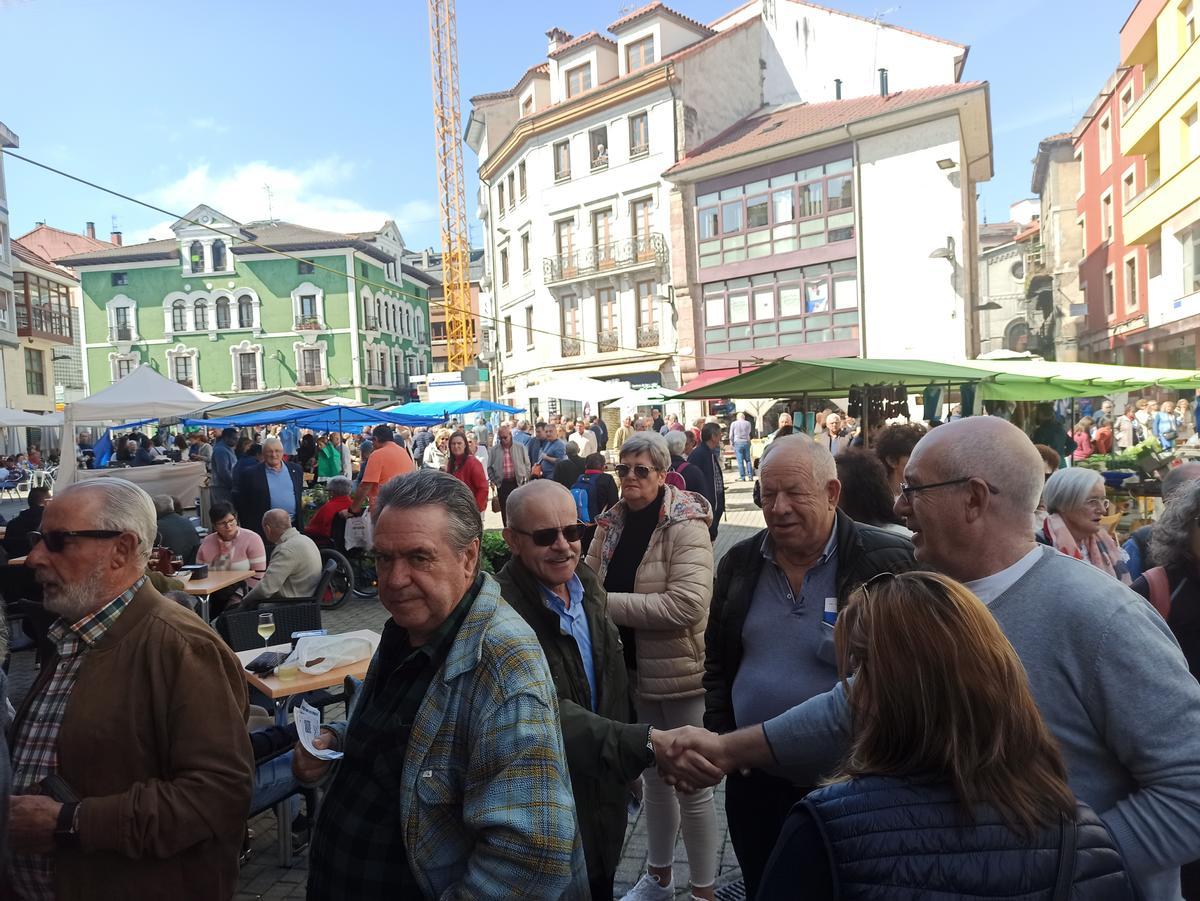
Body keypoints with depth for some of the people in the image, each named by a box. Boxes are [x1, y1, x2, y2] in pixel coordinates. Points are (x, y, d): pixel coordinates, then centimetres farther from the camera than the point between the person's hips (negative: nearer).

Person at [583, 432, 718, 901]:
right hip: (635, 670, 6)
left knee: (692, 785, 9)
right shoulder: (612, 523, 2)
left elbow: (687, 604, -29)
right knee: (654, 778, 23)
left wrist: (610, 604, -25)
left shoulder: (686, 526, -18)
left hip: (680, 673, -6)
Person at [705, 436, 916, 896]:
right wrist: (720, 738, 4)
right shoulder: (740, 562, 2)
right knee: (760, 887, 21)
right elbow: (717, 660, 12)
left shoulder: (886, 561, -14)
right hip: (752, 779, 4)